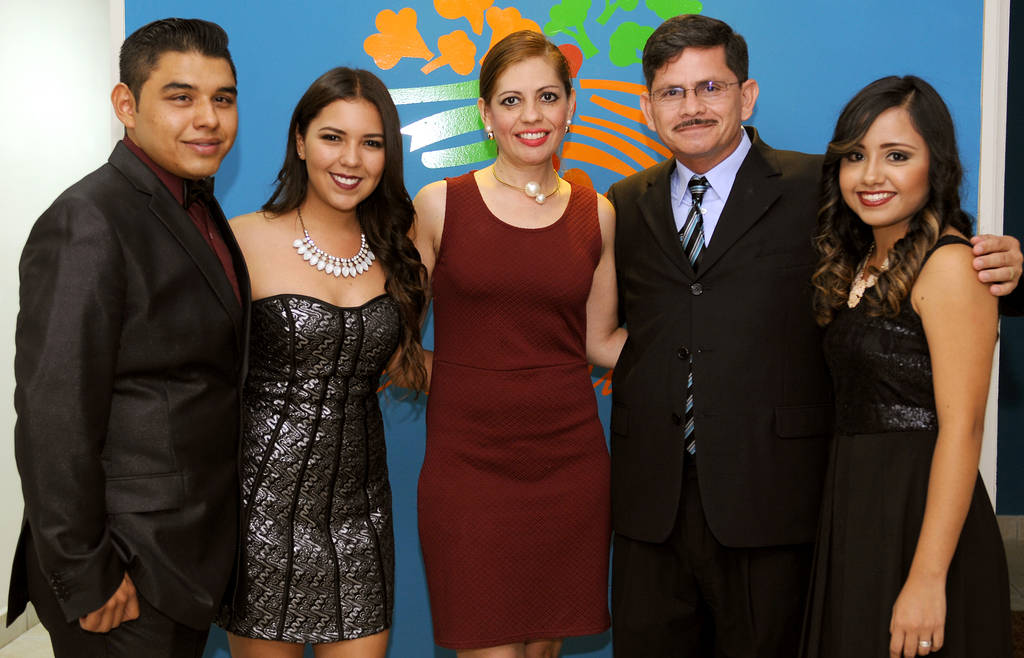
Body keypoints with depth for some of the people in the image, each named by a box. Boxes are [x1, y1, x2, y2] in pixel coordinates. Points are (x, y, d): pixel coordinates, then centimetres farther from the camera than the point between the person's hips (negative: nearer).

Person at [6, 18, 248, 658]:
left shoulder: (199, 207, 8)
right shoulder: (87, 224, -20)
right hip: (129, 575, -8)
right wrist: (84, 579, -18)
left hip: (194, 551, 8)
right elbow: (53, 423, -22)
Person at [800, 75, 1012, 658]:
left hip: (920, 515, -8)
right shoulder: (860, 262, 10)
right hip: (854, 510, 8)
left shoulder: (950, 264, -14)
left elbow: (961, 430, -20)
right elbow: (860, 401, 11)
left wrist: (927, 578, -23)